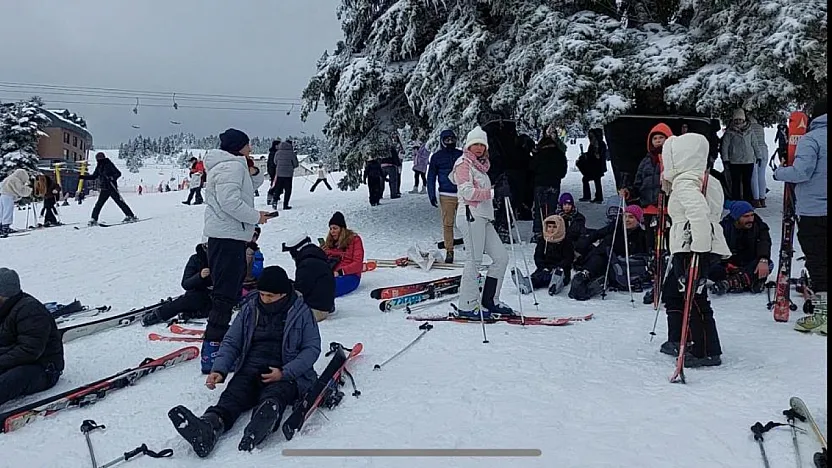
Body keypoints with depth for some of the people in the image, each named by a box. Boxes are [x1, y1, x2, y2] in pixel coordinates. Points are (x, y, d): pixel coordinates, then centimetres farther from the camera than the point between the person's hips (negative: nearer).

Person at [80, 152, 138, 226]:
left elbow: (118, 173, -11)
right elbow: (93, 176, 22)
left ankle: (131, 216, -2)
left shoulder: (109, 165, -8)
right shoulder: (99, 167, 11)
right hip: (104, 189, 6)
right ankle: (94, 219, 3)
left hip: (112, 188, -6)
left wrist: (112, 178, -27)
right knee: (99, 204, -1)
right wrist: (82, 177, 17)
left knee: (120, 202, -6)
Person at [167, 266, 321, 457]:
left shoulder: (301, 311, 3)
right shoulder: (250, 308, 12)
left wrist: (285, 372, -15)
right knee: (232, 395, -30)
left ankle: (257, 429, -69)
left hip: (285, 373, -3)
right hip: (251, 368, 3)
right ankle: (208, 427, -60)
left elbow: (312, 347, -1)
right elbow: (231, 342, 15)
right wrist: (219, 369, -4)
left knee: (273, 398, -37)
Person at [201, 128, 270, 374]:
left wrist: (252, 172, 6)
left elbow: (254, 185, 27)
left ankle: (219, 338, 32)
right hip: (228, 236, -11)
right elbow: (230, 201, -24)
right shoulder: (232, 166, -13)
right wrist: (256, 216, -14)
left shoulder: (236, 165, 20)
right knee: (225, 294, -13)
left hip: (228, 236, 11)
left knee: (231, 289, 20)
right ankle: (212, 351, -14)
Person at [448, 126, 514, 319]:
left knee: (501, 256, 5)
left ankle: (489, 301, 11)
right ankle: (467, 306, -5)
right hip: (471, 215, -9)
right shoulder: (464, 164, -2)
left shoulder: (481, 166, 25)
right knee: (475, 259, -10)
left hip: (484, 216, 9)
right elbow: (467, 191, -13)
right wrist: (491, 193, -14)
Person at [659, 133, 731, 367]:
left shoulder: (685, 183, -14)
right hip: (684, 249, 11)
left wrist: (699, 248, -33)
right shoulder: (699, 180, 18)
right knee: (671, 292, 19)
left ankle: (708, 352, 0)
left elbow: (699, 213, -30)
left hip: (693, 249, -11)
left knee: (693, 298, -7)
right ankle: (678, 341, 29)